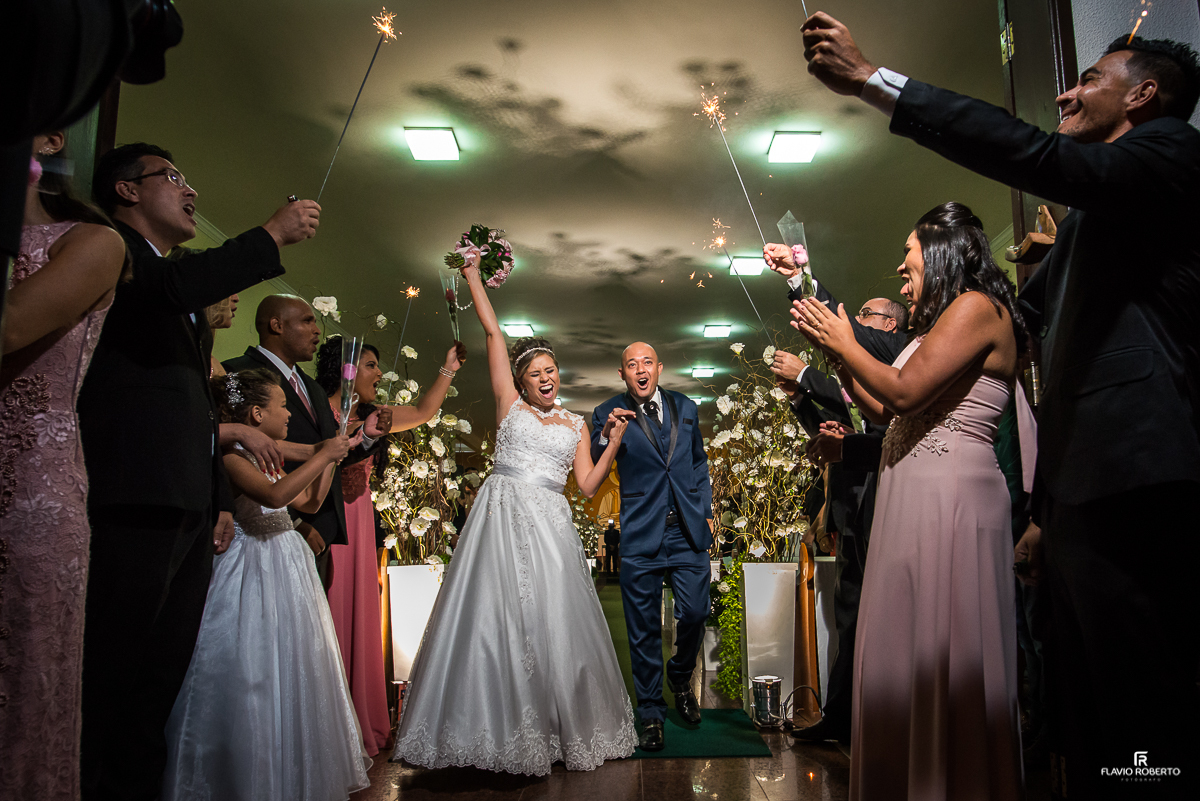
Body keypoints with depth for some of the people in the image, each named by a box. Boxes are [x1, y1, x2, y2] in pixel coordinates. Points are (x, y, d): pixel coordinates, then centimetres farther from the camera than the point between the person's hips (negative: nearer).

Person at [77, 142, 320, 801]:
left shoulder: (185, 286, 27)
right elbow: (171, 288, -22)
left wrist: (221, 497, 22)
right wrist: (272, 234, -12)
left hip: (190, 508, 9)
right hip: (137, 500, -9)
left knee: (163, 678, 10)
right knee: (117, 678, -6)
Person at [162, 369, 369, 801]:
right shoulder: (231, 456, -14)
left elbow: (309, 501, 21)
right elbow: (274, 495, -31)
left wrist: (331, 459, 13)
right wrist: (322, 455, -22)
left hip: (285, 568, 10)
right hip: (252, 573, -9)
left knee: (289, 677, 15)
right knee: (251, 681, -3)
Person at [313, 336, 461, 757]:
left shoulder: (369, 417, 13)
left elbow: (423, 412, 24)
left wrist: (448, 370, 20)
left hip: (360, 528, 7)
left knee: (359, 620, 11)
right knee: (329, 622, -4)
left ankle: (360, 726, 22)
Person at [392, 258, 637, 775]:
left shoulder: (575, 424, 16)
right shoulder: (510, 405, 9)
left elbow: (588, 485, 10)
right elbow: (492, 332, 7)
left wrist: (615, 441, 2)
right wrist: (472, 275, 8)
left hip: (550, 526, 2)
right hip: (502, 517, -2)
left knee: (552, 624, 2)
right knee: (496, 619, -2)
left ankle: (561, 726, 18)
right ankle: (499, 728, 11)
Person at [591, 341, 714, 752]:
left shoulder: (685, 408, 10)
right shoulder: (608, 414, -1)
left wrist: (706, 511, 15)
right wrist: (605, 436, -25)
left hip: (688, 533, 3)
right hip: (640, 537, -2)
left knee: (695, 614, 4)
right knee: (644, 629, 6)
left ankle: (680, 677, 35)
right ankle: (651, 714, 22)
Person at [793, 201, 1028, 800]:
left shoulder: (977, 306, -8)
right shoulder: (942, 322, 21)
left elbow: (905, 391, -19)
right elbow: (881, 410, 18)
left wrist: (846, 344, -4)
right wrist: (835, 352, 18)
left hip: (949, 495, -10)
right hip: (912, 498, 10)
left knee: (943, 656, -3)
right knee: (908, 653, 13)